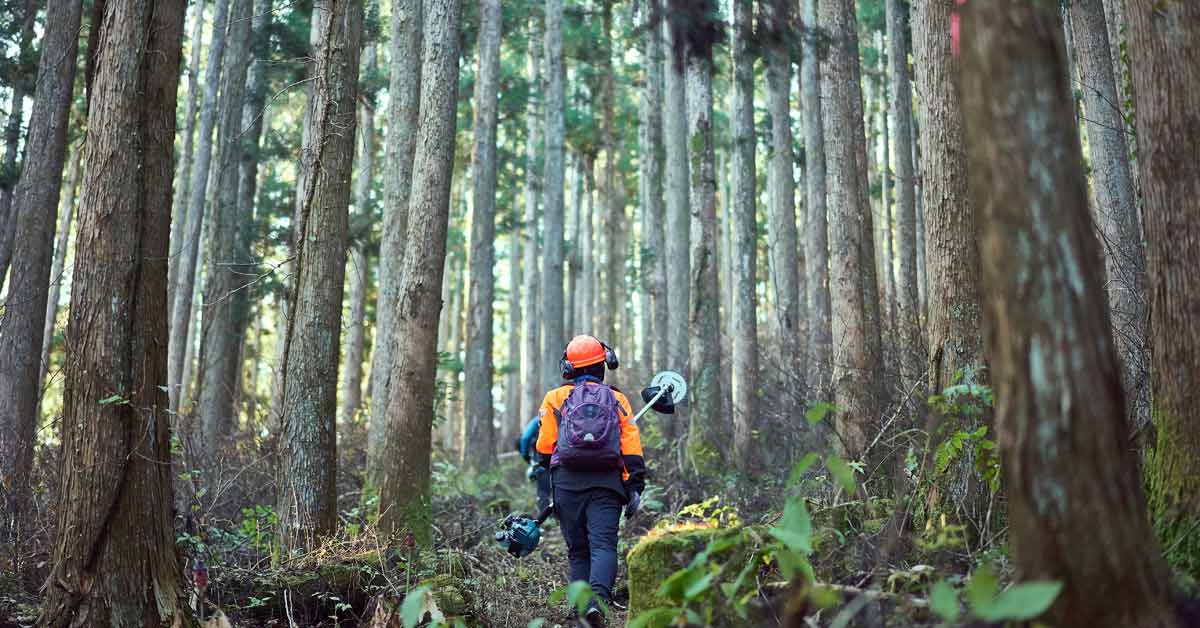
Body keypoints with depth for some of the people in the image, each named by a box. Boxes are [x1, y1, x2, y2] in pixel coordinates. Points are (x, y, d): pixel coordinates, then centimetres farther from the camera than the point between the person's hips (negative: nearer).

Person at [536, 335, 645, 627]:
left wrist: (543, 483, 19)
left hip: (567, 482, 1)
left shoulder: (555, 398, 10)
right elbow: (632, 450, 5)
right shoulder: (618, 400, 12)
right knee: (603, 545, -8)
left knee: (578, 550, 10)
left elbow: (544, 448, 7)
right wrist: (635, 487, 5)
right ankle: (598, 599, -31)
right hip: (606, 483, 0)